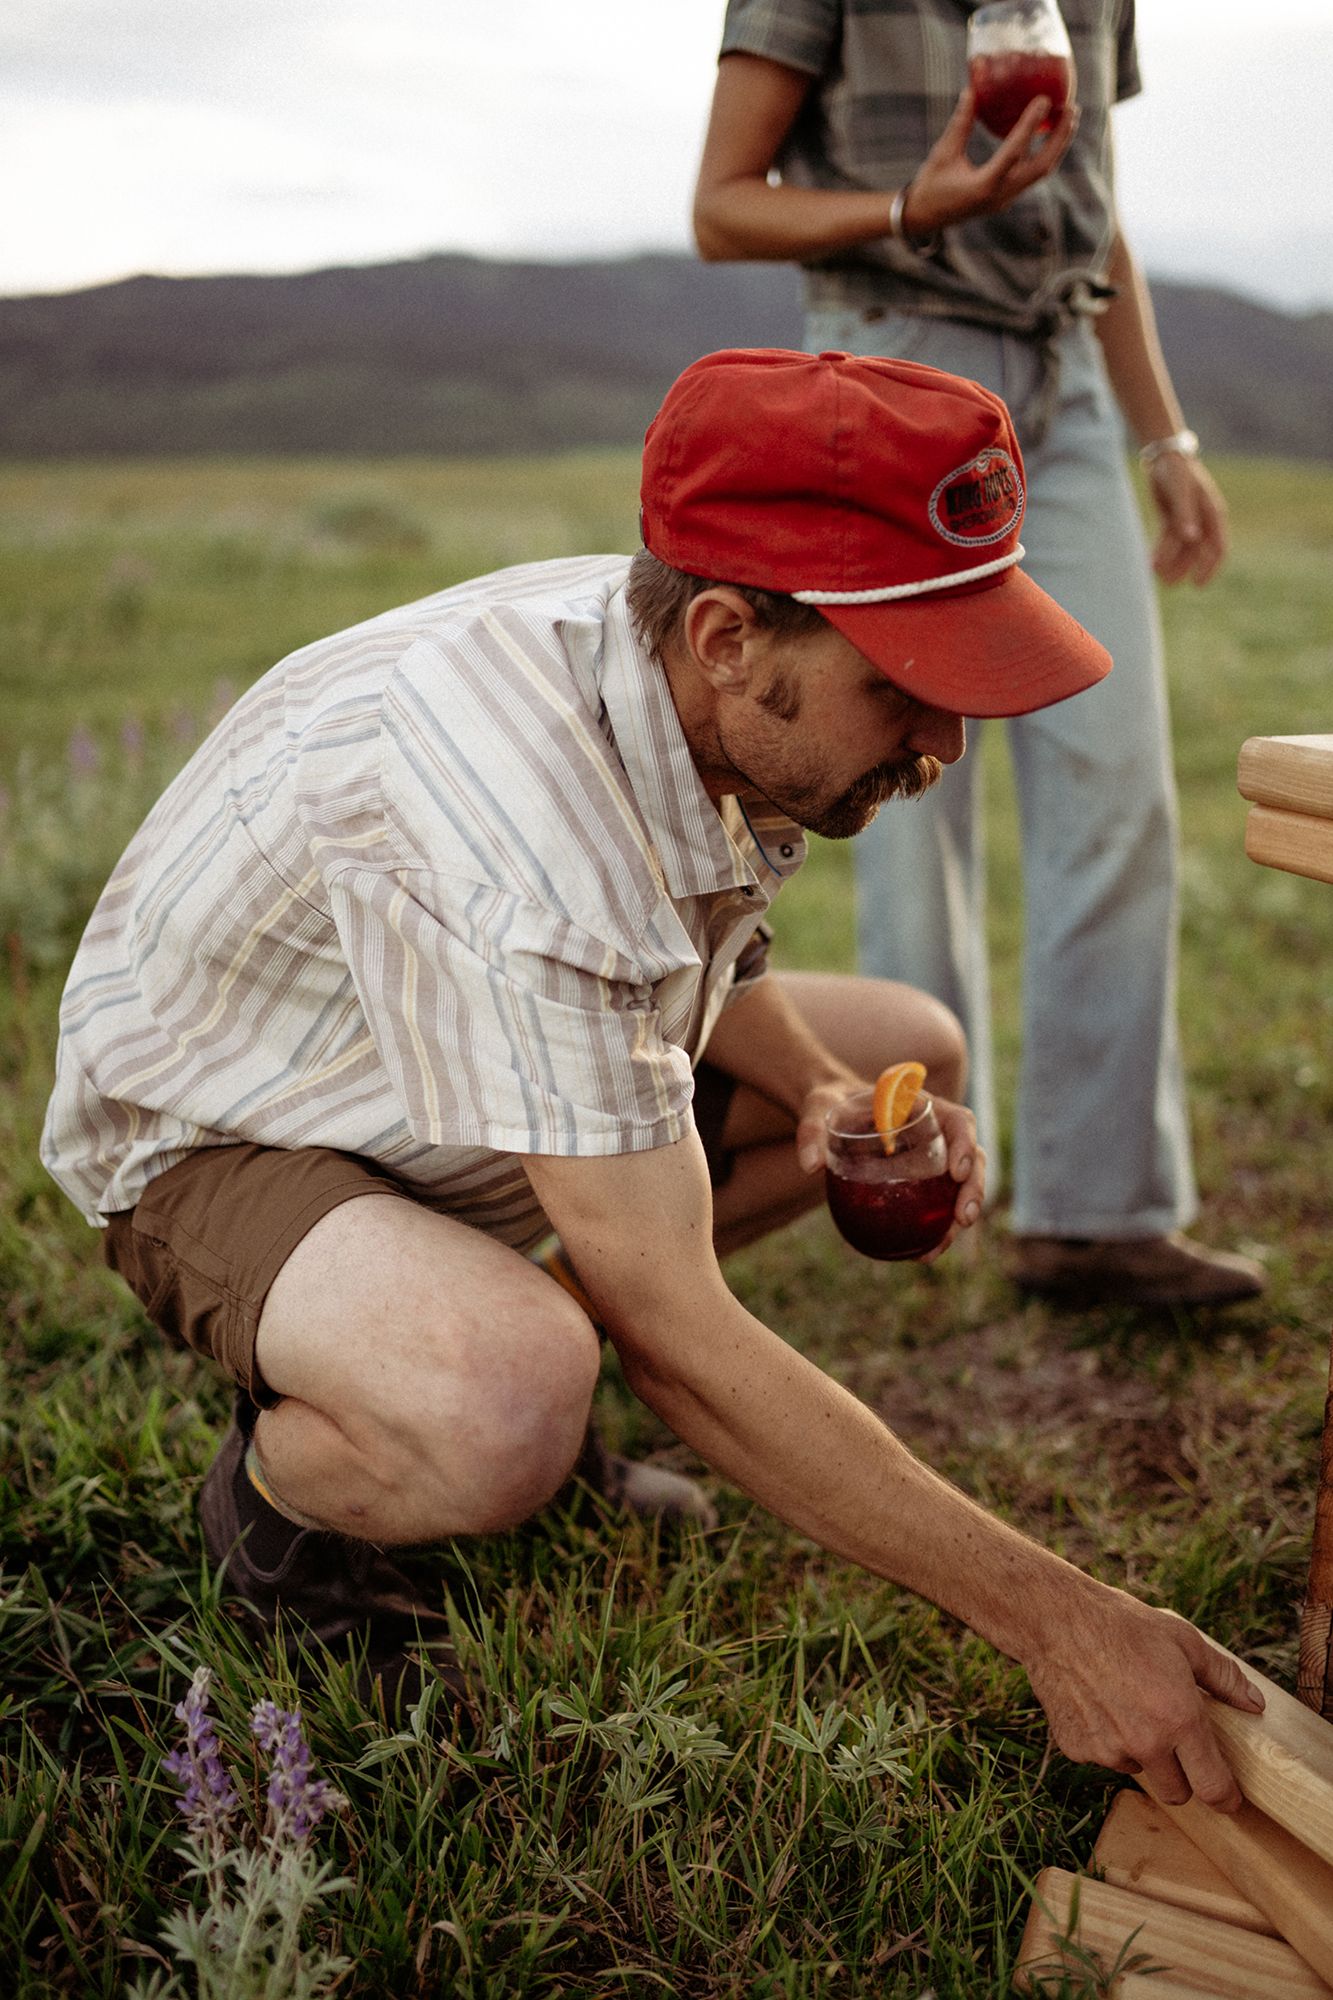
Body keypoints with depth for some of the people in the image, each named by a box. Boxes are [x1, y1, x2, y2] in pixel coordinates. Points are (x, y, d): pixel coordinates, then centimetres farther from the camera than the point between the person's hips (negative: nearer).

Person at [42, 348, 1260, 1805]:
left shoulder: (713, 700, -14)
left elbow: (692, 960, 9)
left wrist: (825, 1096, -14)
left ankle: (549, 1337, 12)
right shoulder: (519, 805, -40)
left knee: (912, 1047, 6)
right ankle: (274, 1488, -3)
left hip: (483, 1068, 8)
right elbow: (672, 1333, -36)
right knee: (508, 1420, -40)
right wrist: (1053, 1618, -32)